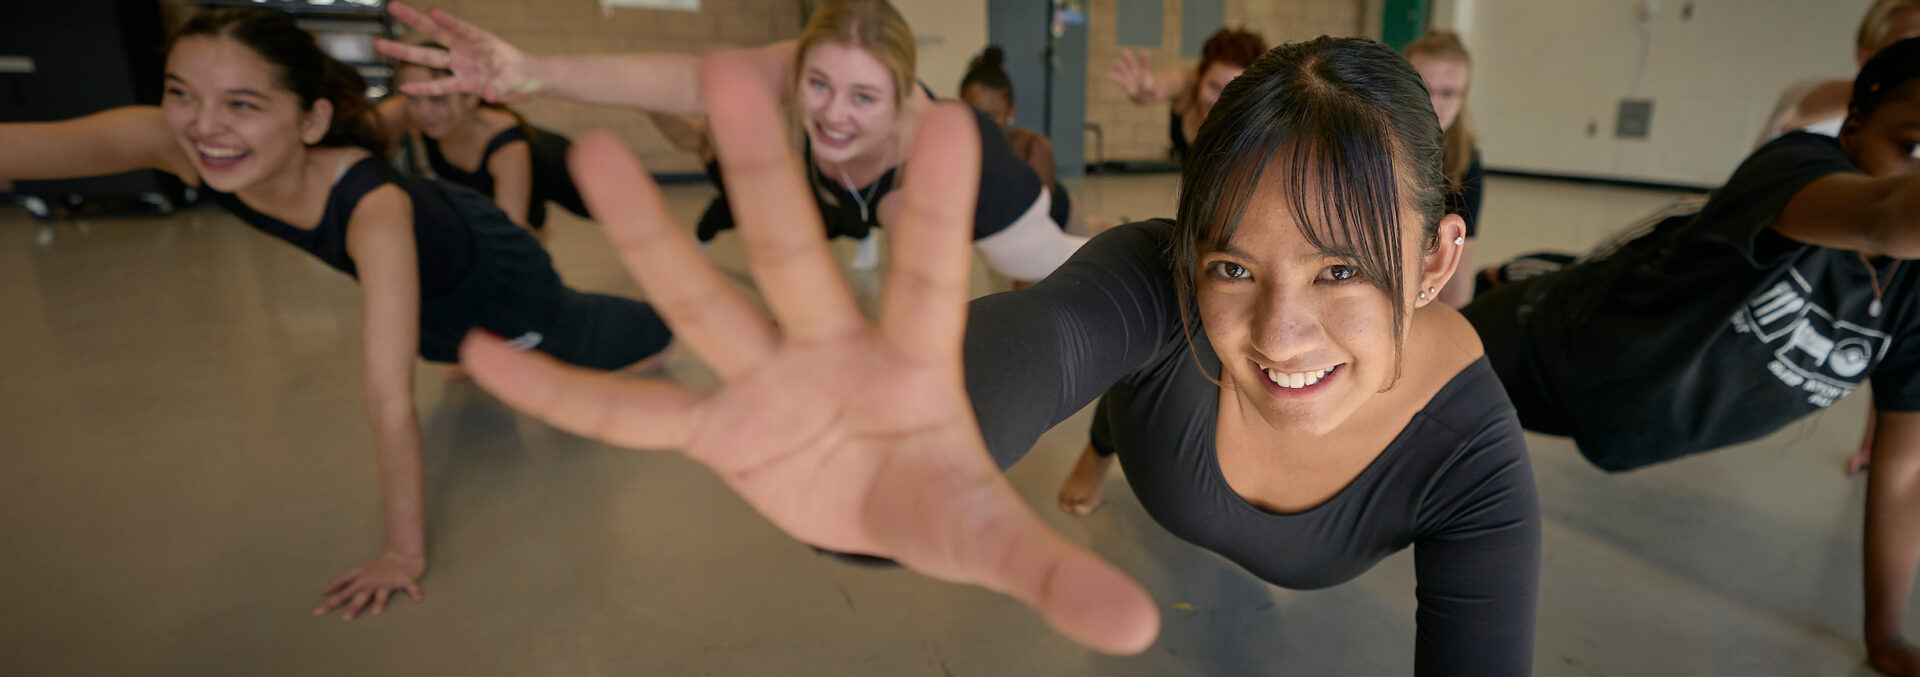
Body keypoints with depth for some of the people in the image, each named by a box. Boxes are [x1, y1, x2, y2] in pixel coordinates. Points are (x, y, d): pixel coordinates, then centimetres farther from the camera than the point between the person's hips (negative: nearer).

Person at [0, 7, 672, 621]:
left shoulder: (372, 206, -45)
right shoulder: (180, 143, -28)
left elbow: (390, 399, -44)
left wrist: (405, 551, -38)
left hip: (489, 273, -5)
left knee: (598, 346, 17)